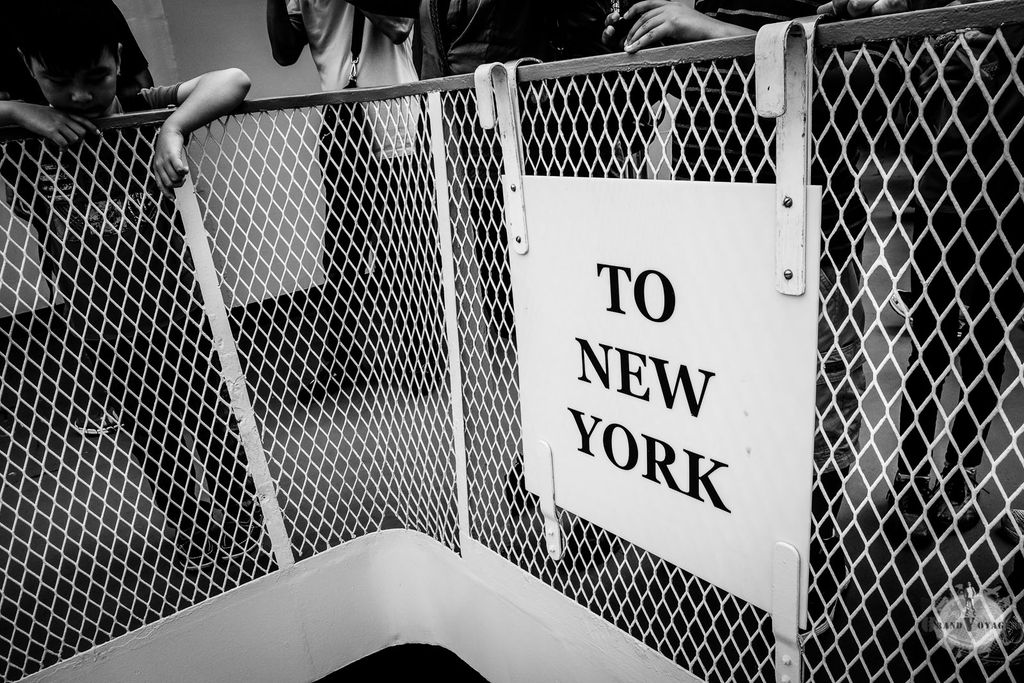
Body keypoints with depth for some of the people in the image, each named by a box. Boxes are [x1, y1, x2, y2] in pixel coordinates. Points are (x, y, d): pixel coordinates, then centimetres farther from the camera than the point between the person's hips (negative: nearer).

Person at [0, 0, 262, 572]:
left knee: (213, 414, 15)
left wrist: (175, 127, -40)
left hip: (179, 304, -1)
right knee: (151, 431, 18)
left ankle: (243, 513, 40)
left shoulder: (144, 113, -13)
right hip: (104, 328, 2)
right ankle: (189, 527, 42)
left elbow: (234, 81, -24)